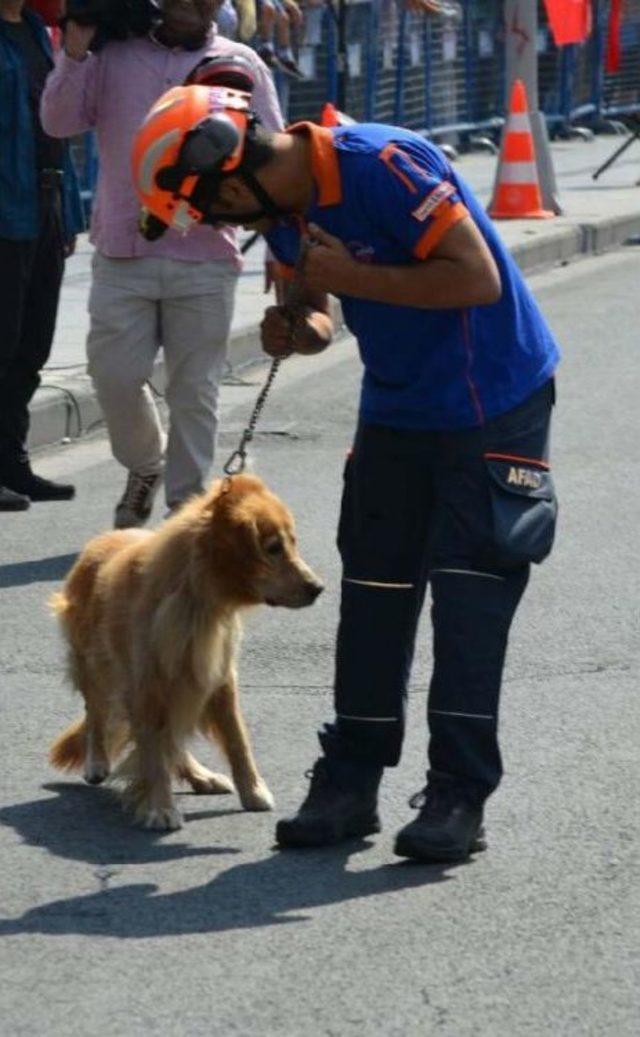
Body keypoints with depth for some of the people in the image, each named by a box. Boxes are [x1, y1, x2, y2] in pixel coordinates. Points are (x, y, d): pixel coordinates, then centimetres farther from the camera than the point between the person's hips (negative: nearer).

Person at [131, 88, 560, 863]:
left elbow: (477, 278, -28)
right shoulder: (285, 211, 0)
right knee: (372, 593, 7)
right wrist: (301, 327, -9)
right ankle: (349, 783, 13)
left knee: (468, 600, -8)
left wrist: (350, 277, -26)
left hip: (493, 406, -8)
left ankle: (458, 795, -4)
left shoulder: (384, 166, -26)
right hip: (396, 411, 8)